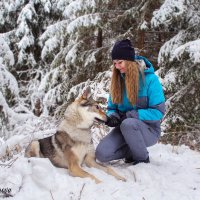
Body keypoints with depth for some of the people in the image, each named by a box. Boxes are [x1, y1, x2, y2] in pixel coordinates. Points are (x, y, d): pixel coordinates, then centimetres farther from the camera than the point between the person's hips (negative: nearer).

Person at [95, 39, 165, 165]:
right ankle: (132, 150, 10)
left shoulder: (150, 79, -15)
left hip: (149, 130, -4)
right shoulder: (117, 80, 2)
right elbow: (112, 108, 9)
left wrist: (129, 115, -24)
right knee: (101, 154, -18)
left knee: (128, 124, -38)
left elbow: (158, 112, -18)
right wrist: (112, 117, -16)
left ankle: (143, 158, -11)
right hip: (124, 128, 5)